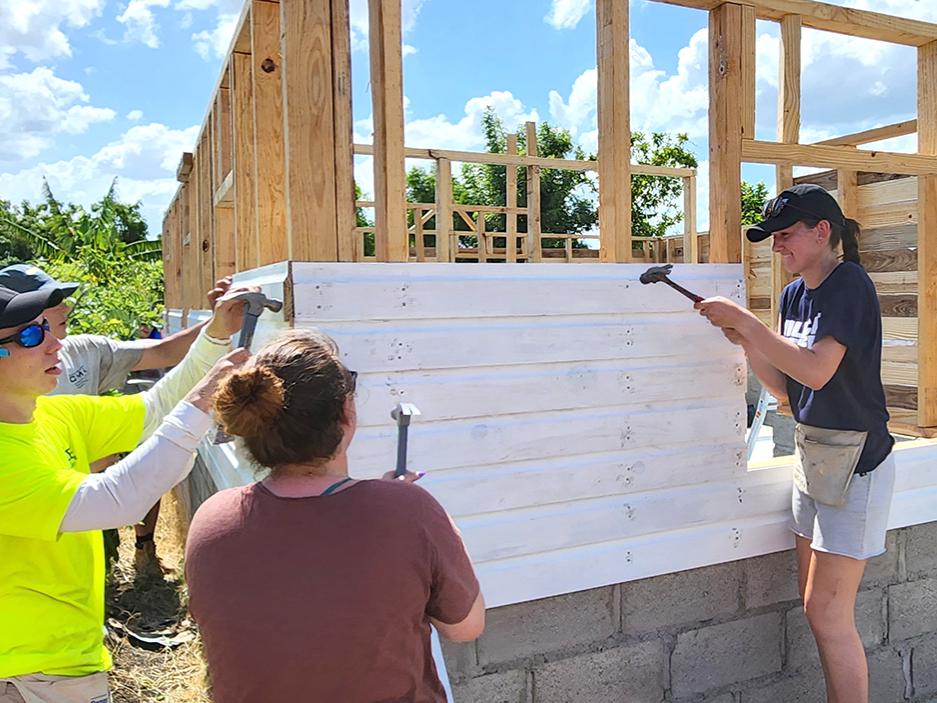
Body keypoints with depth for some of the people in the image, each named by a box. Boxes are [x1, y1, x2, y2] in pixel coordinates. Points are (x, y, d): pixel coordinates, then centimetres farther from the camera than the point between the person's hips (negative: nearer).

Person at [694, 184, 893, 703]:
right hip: (812, 455, 8)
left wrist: (744, 319, -25)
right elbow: (785, 389, 8)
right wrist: (745, 341, -5)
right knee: (816, 604, 14)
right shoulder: (794, 294, 9)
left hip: (854, 460, -8)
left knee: (827, 612, -4)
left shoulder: (849, 284, -14)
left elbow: (817, 371, -28)